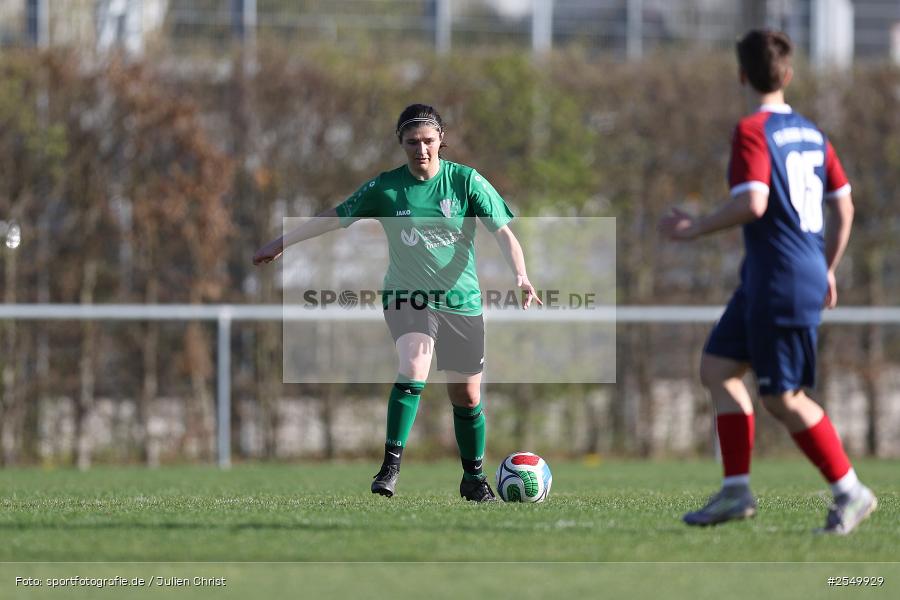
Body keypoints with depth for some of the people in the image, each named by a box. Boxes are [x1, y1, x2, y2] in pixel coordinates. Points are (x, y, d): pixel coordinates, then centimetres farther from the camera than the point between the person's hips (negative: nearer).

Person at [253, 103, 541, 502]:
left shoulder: (466, 181, -3)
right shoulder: (385, 188, -1)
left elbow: (503, 232, -6)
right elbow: (335, 217, 9)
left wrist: (521, 276, -23)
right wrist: (280, 244, 11)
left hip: (461, 301, 1)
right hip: (406, 295, -1)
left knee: (467, 397, 7)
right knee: (413, 368, -28)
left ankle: (474, 479, 27)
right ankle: (390, 467, -25)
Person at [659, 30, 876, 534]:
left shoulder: (752, 132, -12)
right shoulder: (811, 133, 13)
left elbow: (752, 203, -25)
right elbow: (843, 206, 16)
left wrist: (696, 228, -12)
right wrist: (827, 270, 25)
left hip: (781, 282, -9)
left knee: (783, 396, -2)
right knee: (718, 367, 13)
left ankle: (850, 491, 4)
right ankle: (737, 491, 11)